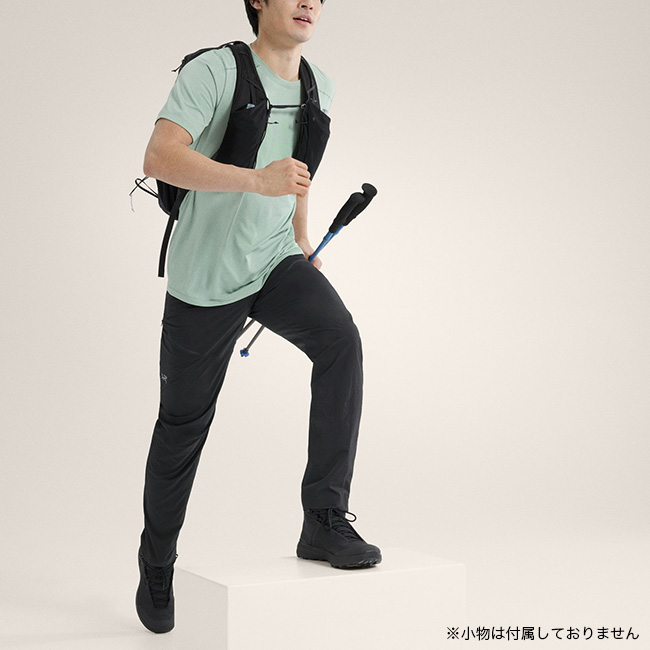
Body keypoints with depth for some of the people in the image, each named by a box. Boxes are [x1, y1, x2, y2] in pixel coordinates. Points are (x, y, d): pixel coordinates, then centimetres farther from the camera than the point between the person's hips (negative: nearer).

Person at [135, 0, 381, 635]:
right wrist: (256, 180, -38)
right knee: (183, 424, 6)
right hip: (205, 278, -4)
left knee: (341, 341, -26)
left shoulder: (318, 87, 7)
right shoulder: (214, 70, -14)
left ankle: (324, 520, -19)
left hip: (277, 260, 5)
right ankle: (156, 566, 28)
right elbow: (159, 158, -27)